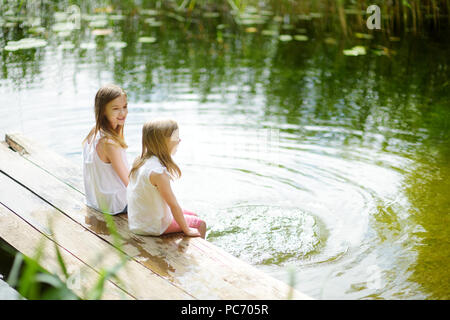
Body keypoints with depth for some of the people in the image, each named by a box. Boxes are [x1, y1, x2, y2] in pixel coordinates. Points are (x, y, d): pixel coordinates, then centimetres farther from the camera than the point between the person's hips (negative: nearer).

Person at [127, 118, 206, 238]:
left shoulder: (141, 161, -2)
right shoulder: (158, 172, -30)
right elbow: (174, 205, -24)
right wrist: (187, 230, -13)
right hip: (153, 227, -9)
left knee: (193, 215, 22)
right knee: (200, 224, 4)